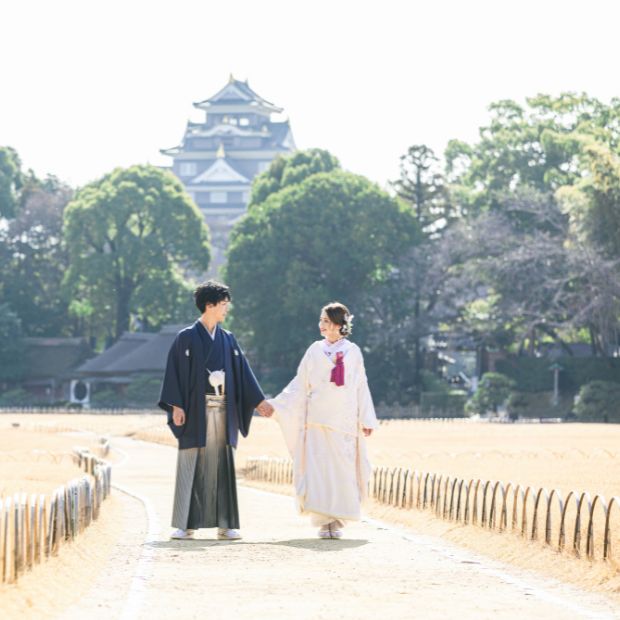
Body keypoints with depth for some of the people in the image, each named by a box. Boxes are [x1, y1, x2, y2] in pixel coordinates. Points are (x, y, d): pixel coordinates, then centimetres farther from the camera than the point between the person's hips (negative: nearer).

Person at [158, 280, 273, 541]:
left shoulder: (227, 339, 13)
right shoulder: (186, 338, -1)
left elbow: (242, 372, 15)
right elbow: (175, 372, -4)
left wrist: (259, 400, 10)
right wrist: (176, 406, -12)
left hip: (222, 412, 4)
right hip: (195, 412, -4)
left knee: (221, 467, 3)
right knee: (190, 467, -3)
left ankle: (225, 524, 6)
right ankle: (185, 524, 0)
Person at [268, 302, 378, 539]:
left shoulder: (353, 352, 6)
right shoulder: (315, 350, 8)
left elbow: (361, 387, 7)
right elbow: (300, 385, 9)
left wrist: (366, 420, 2)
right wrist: (275, 404, 1)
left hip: (344, 421, -1)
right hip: (318, 420, 1)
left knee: (342, 470, -4)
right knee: (318, 469, -6)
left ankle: (337, 522, 3)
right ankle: (323, 521, -2)